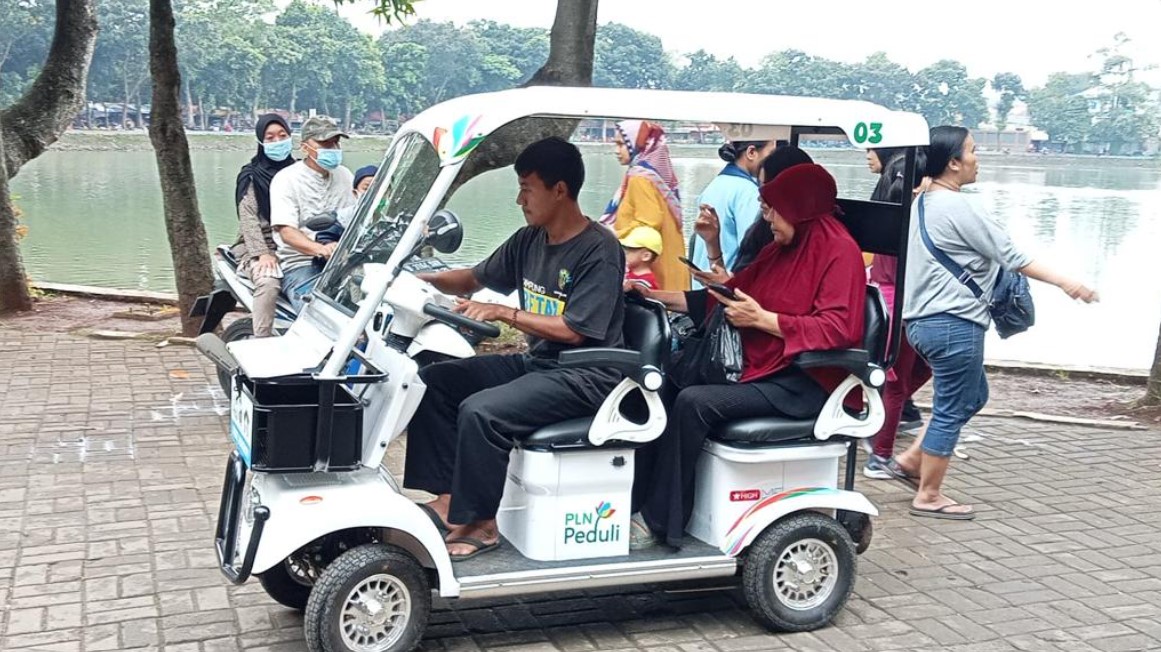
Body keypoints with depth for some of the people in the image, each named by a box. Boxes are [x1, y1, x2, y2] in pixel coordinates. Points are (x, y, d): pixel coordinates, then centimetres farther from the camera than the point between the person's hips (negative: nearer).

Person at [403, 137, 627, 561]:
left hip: (586, 377, -9)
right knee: (433, 380, 0)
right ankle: (446, 497, -2)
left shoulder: (599, 250, -15)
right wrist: (426, 279, 2)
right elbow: (475, 279, 20)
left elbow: (572, 330, -20)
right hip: (536, 363, 9)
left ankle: (478, 524, -12)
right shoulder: (529, 240, 9)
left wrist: (504, 313, -22)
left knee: (481, 411, -28)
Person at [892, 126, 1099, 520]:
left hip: (923, 321, 10)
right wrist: (1064, 283, -10)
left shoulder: (921, 204, 12)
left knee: (973, 395, 22)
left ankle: (912, 459, 21)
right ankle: (929, 497, 10)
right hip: (954, 324, -10)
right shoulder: (960, 208, -15)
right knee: (951, 411, 1)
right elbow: (1011, 256, -14)